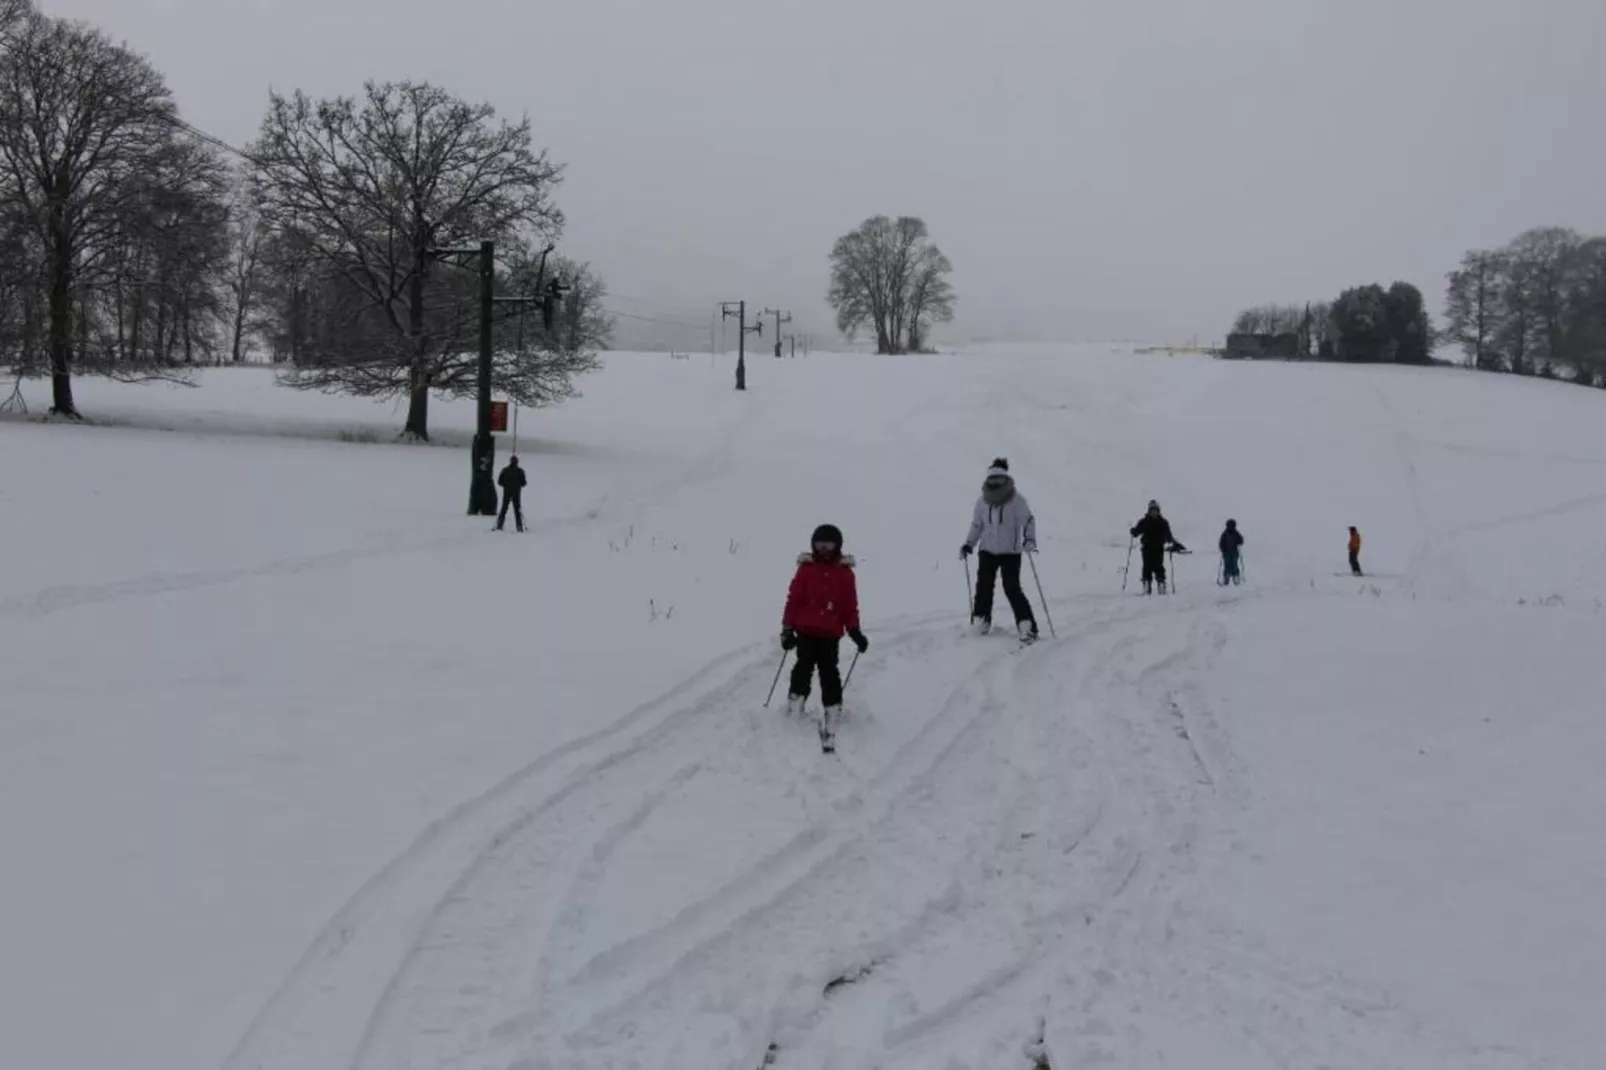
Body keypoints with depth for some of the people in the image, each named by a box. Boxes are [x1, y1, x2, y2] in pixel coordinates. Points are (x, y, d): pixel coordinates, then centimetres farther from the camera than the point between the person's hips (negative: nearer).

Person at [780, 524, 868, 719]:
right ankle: (794, 709, 7)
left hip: (831, 632, 1)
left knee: (829, 671, 2)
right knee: (804, 667, 0)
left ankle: (833, 710, 8)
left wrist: (854, 631, 3)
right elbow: (793, 598, 1)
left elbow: (850, 604, 8)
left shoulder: (844, 572, 4)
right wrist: (787, 629, -1)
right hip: (806, 630, 0)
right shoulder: (806, 568, 0)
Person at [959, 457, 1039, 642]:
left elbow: (1029, 521, -10)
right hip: (987, 551, 4)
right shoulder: (983, 502, 0)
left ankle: (1027, 627, -9)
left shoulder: (1016, 500, -11)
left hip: (1011, 552, -4)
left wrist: (1029, 540, -26)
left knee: (1012, 588, -12)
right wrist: (969, 544, 3)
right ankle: (980, 624, 15)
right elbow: (976, 525, 12)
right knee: (983, 586, 0)